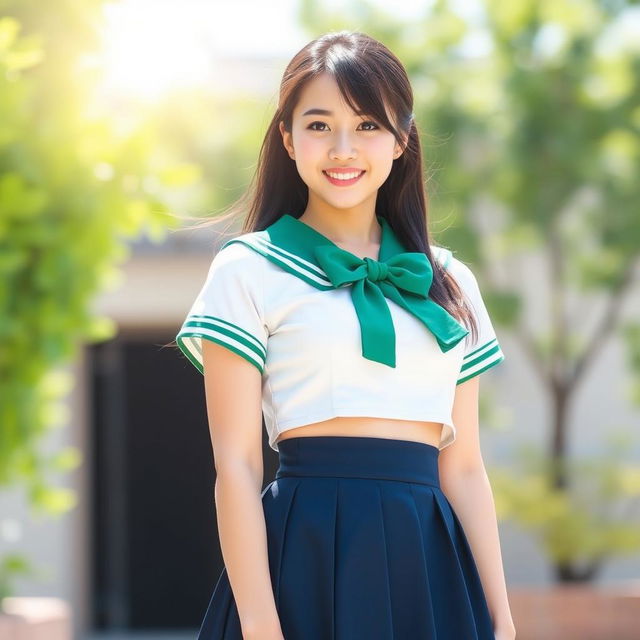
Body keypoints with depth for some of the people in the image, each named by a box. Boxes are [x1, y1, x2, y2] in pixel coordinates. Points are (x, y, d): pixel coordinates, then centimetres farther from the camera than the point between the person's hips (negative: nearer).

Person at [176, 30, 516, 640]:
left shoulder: (450, 284, 14)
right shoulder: (247, 271, 1)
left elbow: (463, 468, 14)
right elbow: (235, 464, -5)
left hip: (430, 567, 4)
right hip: (307, 563, -4)